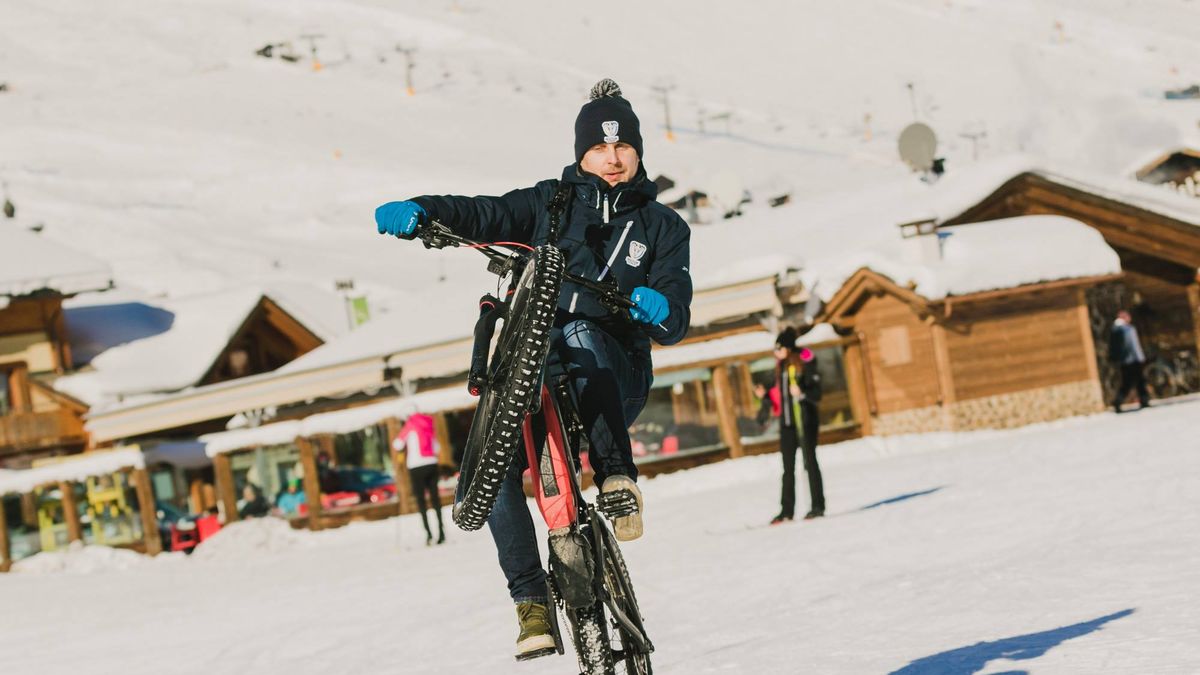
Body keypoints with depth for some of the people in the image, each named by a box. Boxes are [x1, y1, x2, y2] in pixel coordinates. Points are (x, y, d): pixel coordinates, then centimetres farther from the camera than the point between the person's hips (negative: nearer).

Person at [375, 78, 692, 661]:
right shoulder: (552, 203, 14)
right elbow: (484, 215, 3)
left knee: (580, 334, -37)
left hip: (613, 377, -2)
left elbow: (674, 322, 0)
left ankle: (618, 481, -39)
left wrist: (659, 310, -25)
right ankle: (531, 601, -15)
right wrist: (420, 210, -18)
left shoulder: (662, 227, 11)